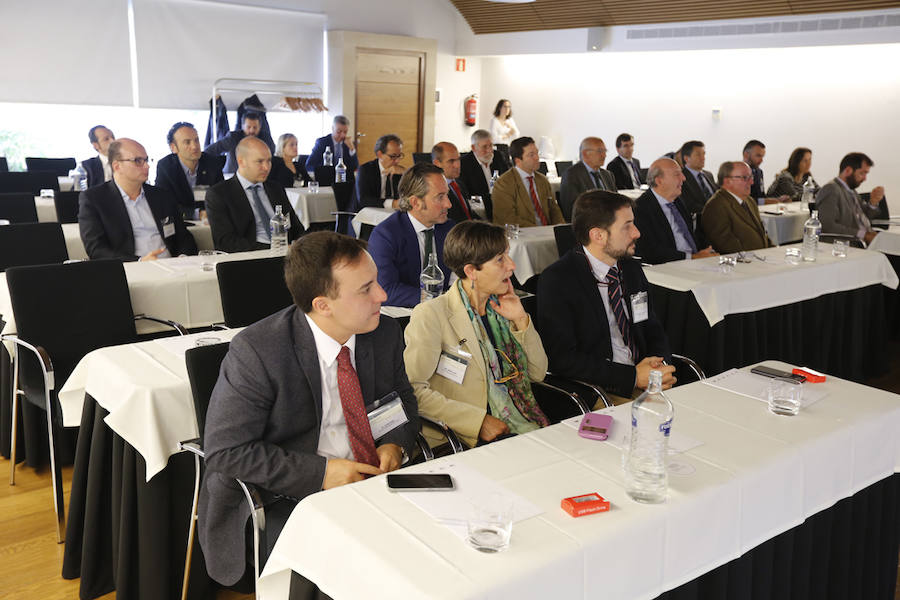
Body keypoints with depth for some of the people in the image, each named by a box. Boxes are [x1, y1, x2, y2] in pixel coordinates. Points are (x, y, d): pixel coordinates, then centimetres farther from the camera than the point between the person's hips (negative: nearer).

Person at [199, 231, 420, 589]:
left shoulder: (385, 333, -2)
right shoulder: (255, 352, -20)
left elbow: (404, 399, 15)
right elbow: (225, 449, -17)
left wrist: (396, 444, -7)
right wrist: (321, 473, -21)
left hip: (376, 479, 5)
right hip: (291, 498, -4)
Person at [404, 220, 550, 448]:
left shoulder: (500, 307, 13)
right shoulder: (431, 315, -8)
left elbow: (538, 374, 15)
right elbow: (414, 390, -15)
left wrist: (521, 321, 1)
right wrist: (479, 421, -19)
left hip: (527, 426, 7)